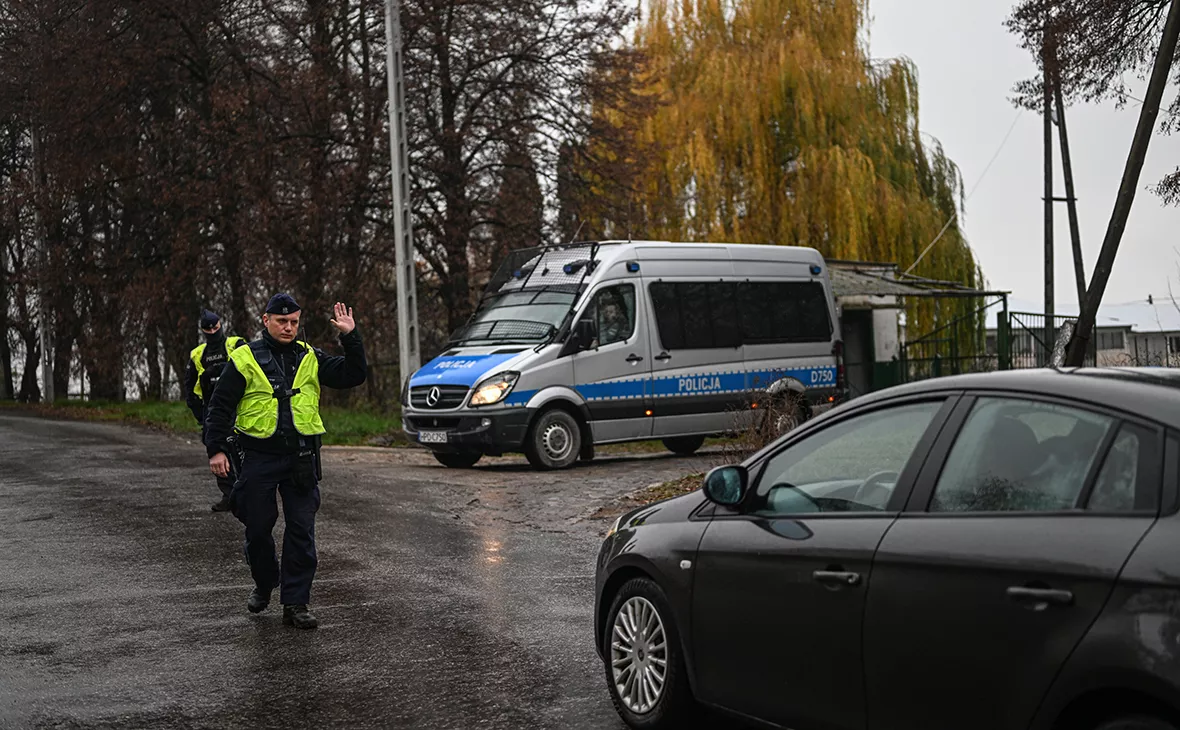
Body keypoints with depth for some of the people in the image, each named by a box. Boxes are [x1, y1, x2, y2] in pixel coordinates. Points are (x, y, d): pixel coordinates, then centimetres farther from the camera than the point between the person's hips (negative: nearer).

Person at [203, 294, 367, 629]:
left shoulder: (310, 359, 10)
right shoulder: (245, 359, 2)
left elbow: (353, 375, 7)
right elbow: (221, 406, 2)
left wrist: (350, 338, -4)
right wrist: (217, 449, -6)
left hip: (300, 458, 2)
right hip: (258, 456, -2)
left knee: (301, 531, -1)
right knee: (258, 529, 7)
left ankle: (295, 603, 5)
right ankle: (264, 585, 33)